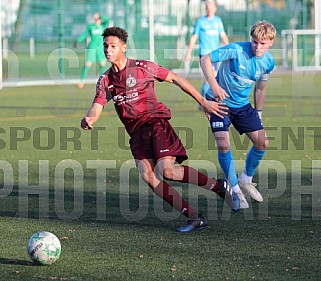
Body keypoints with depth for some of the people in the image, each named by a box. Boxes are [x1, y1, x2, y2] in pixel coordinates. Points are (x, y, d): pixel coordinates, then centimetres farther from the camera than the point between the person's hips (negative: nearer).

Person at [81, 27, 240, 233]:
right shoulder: (105, 80, 11)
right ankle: (194, 217, -10)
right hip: (136, 134, 5)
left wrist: (203, 102, 5)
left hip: (156, 124, -5)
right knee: (148, 177, -16)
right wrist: (88, 120, -23)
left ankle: (218, 186, -5)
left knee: (167, 171, -25)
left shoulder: (142, 67, -1)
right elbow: (96, 109, 3)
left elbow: (175, 79, 6)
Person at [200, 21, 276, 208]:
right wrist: (214, 86, -30)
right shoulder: (236, 50, -24)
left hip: (243, 105, 5)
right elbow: (206, 59, -20)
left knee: (262, 143, -1)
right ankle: (235, 189, -1)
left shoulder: (269, 62, -6)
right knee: (224, 145, -19)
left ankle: (246, 180, 24)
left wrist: (258, 113, 17)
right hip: (221, 102, -5)